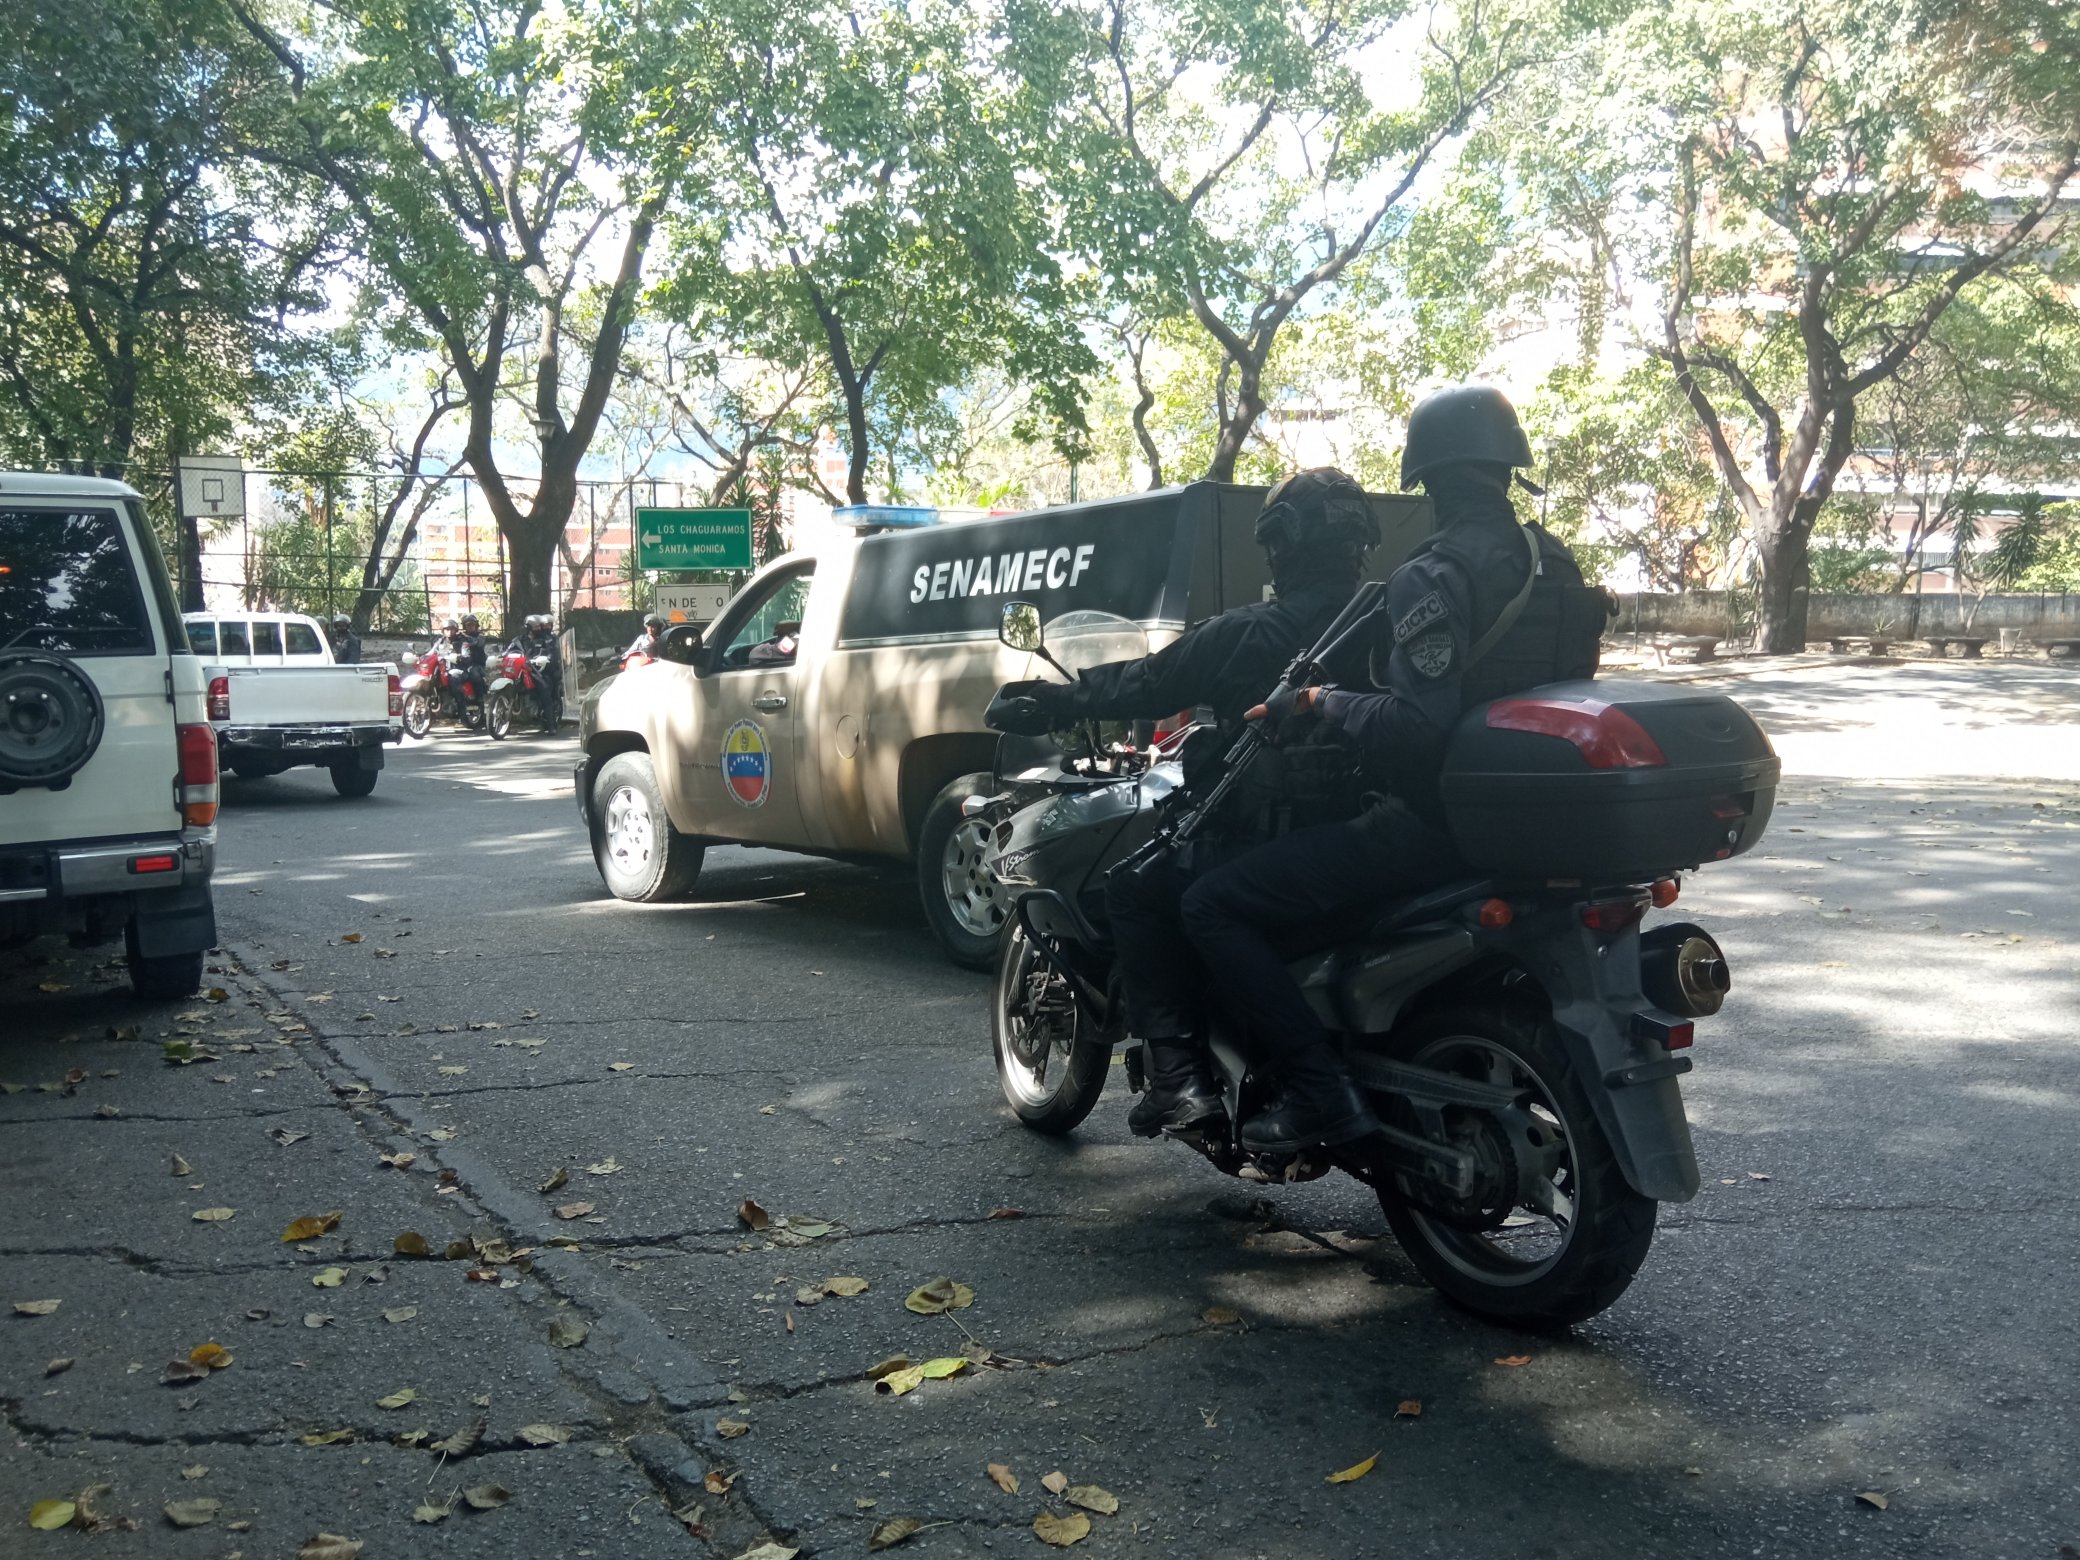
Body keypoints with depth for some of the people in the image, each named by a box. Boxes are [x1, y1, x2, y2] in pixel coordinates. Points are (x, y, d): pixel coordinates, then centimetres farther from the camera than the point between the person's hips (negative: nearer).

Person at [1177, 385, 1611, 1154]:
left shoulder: (1434, 577, -18)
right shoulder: (1555, 564, 10)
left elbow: (1417, 725, -27)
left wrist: (1322, 701, -12)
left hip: (1436, 818, -9)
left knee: (1214, 904, -7)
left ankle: (1319, 1090, -13)